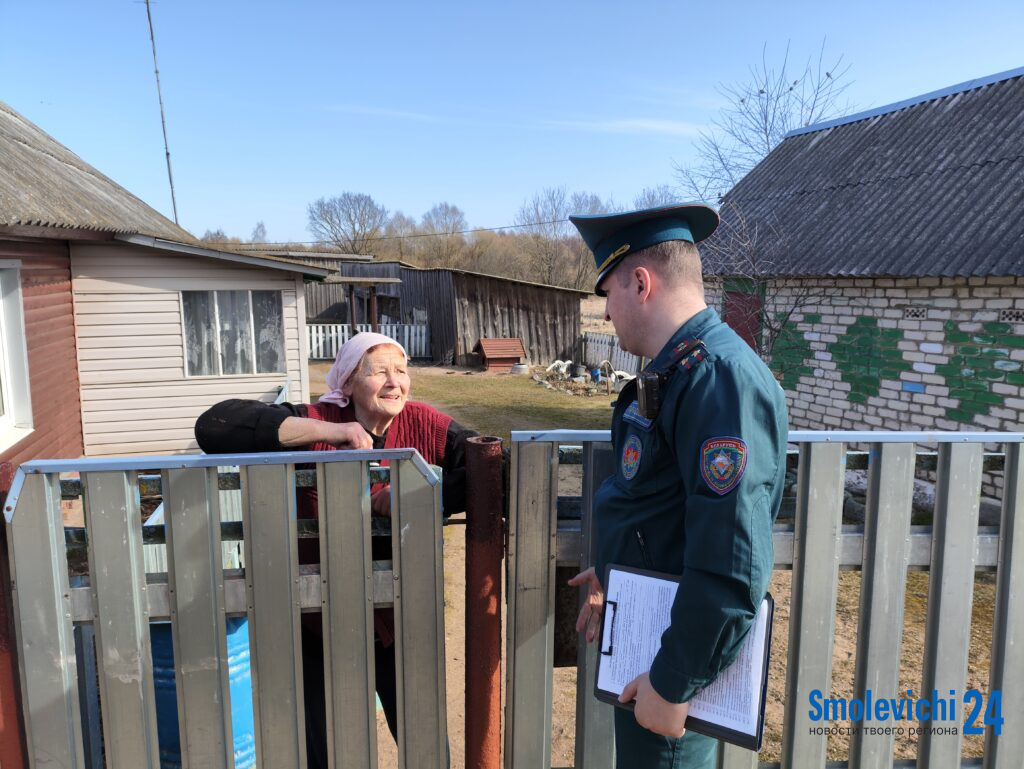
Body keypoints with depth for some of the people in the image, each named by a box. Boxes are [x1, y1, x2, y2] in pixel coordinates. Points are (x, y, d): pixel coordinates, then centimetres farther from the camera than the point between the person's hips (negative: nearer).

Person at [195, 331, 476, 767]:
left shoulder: (422, 425, -11)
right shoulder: (316, 422, -17)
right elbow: (214, 425, -28)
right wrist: (325, 432, -35)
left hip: (396, 618, 2)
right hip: (318, 621, -1)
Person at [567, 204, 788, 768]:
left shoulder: (721, 378, -26)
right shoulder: (676, 370, 7)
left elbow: (731, 564, -31)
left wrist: (672, 685, -24)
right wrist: (617, 573, 21)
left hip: (678, 655, -9)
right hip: (649, 631, 9)